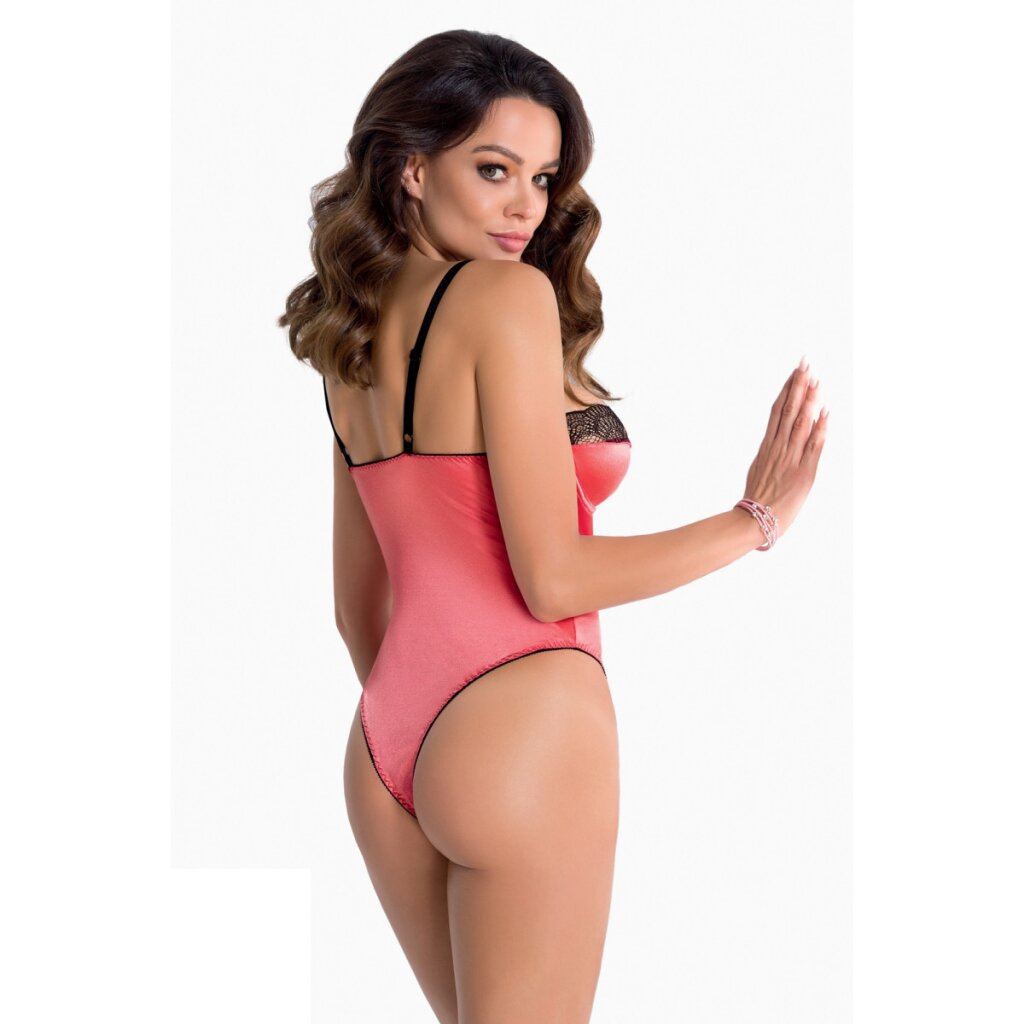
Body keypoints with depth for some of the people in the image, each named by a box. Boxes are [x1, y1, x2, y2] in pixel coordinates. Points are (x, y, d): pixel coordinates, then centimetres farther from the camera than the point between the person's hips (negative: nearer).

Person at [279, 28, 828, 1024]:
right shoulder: (510, 294, -11)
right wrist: (756, 520, -6)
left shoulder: (352, 341, 13)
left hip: (384, 754, 8)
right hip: (518, 734, -8)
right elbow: (552, 577, -15)